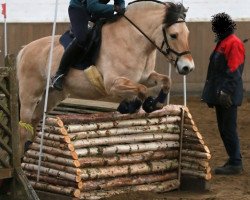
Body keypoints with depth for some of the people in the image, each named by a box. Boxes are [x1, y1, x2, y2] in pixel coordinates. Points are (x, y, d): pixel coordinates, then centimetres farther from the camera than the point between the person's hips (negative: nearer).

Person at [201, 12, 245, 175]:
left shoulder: (233, 43, -13)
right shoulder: (223, 43, 19)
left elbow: (234, 71, -20)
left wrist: (226, 92, -25)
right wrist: (213, 94, 22)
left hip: (227, 96, -10)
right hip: (219, 95, 10)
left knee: (228, 129, -8)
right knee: (224, 129, 13)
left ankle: (235, 164, -5)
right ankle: (234, 160, 19)